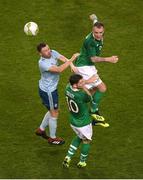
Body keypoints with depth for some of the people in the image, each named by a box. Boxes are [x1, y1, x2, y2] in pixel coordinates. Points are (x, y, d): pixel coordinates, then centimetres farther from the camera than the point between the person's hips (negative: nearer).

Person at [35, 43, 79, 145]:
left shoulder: (52, 53, -9)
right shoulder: (43, 63, -33)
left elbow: (64, 59, -18)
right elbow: (59, 69, -41)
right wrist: (72, 59, -42)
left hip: (52, 88, 8)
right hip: (48, 91, -8)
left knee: (53, 111, 25)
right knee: (54, 114, 8)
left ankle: (41, 129, 44)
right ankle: (52, 138, 27)